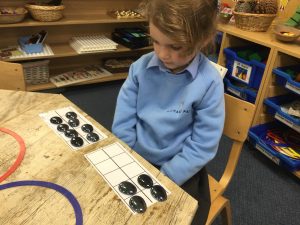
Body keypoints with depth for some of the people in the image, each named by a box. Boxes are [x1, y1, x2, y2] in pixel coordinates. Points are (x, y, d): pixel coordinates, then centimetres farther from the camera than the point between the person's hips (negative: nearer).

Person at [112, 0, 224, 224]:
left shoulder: (209, 83, -18)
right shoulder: (141, 67, -10)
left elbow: (203, 146, -15)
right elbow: (123, 124, -4)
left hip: (180, 172, -2)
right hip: (135, 160, 3)